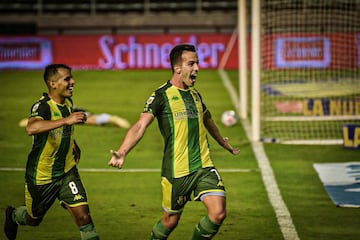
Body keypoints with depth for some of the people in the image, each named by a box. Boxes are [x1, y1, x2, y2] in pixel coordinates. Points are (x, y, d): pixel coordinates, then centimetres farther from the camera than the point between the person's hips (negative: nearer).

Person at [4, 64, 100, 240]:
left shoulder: (68, 102, 0)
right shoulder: (43, 106, -25)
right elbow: (31, 128, -49)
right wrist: (66, 120, -54)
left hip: (67, 172, 5)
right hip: (41, 176, -5)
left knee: (83, 216, -12)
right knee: (34, 219, 19)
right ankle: (13, 216, 52)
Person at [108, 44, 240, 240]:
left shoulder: (195, 95, 12)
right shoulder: (161, 95, -8)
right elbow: (141, 126, -19)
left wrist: (223, 142, 48)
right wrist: (122, 152, -35)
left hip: (204, 166, 5)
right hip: (176, 170, -5)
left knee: (218, 213, -11)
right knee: (170, 220, 7)